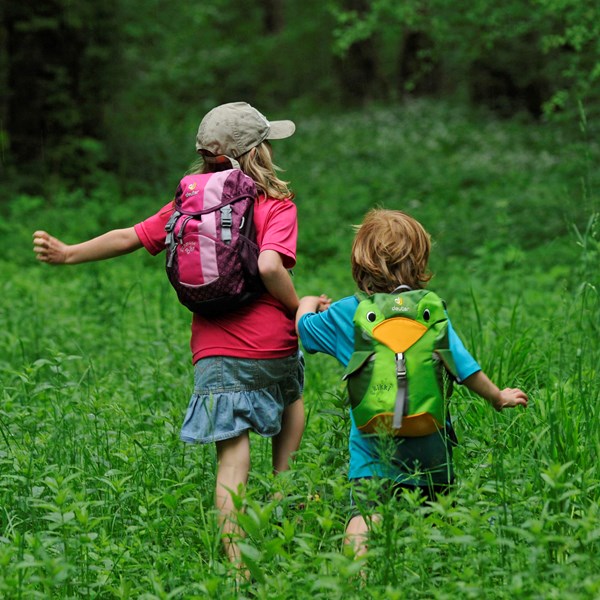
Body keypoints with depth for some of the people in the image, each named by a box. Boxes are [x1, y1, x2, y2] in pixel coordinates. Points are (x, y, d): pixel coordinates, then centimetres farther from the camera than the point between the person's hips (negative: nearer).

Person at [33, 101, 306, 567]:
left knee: (232, 460, 0)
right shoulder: (277, 205, -5)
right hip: (271, 346, -2)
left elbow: (131, 237, 10)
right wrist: (299, 309, -5)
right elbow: (268, 266, -21)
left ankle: (239, 564, -9)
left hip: (215, 352, 2)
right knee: (292, 397, 32)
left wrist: (69, 254, 20)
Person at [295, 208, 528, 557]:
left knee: (365, 517, -15)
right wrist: (499, 398, 20)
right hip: (430, 448, 1)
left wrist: (308, 304, 45)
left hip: (372, 452, -1)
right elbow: (465, 368, 2)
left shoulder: (345, 313, 3)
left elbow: (304, 326, 22)